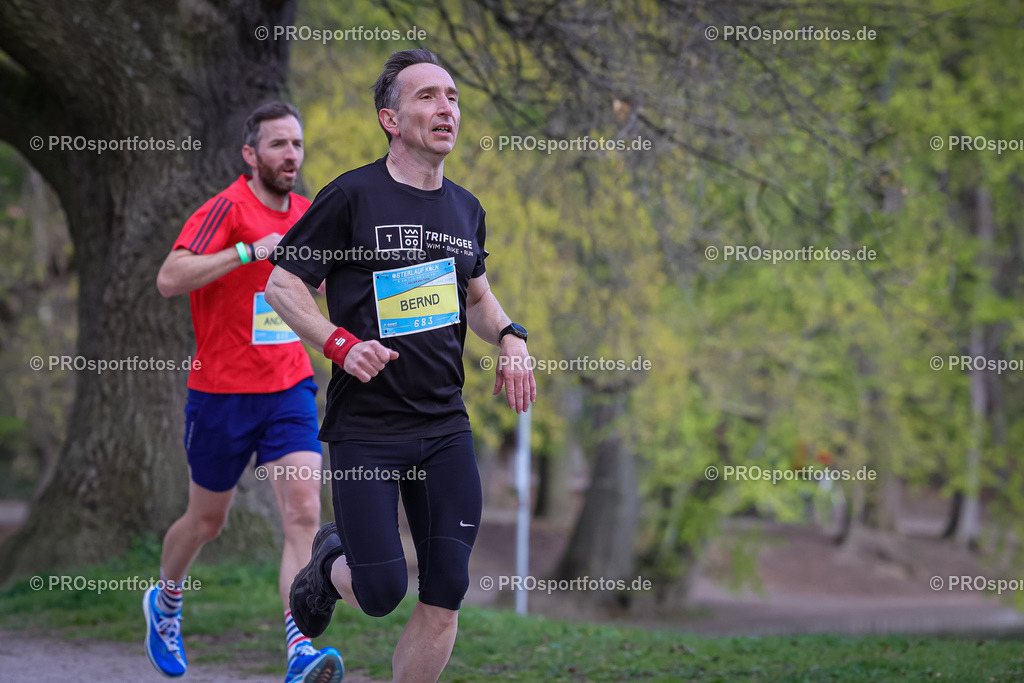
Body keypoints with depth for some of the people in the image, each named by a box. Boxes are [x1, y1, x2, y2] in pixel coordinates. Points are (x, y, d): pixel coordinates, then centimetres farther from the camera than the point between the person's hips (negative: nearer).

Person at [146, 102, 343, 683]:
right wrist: (249, 251, -31)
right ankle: (165, 603, 43)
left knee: (304, 511, -14)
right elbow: (169, 279, -28)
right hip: (223, 391, -4)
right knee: (208, 520, 13)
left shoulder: (304, 211, 7)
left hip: (290, 389, 4)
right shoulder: (228, 208, -14)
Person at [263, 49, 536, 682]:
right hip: (365, 427, -5)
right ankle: (332, 563, 28)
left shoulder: (467, 209, 11)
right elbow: (282, 284, -2)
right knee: (382, 593, -8)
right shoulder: (353, 196, -6)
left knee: (445, 599, -1)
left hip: (446, 426, 5)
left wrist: (510, 338, 7)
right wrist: (340, 344, -17)